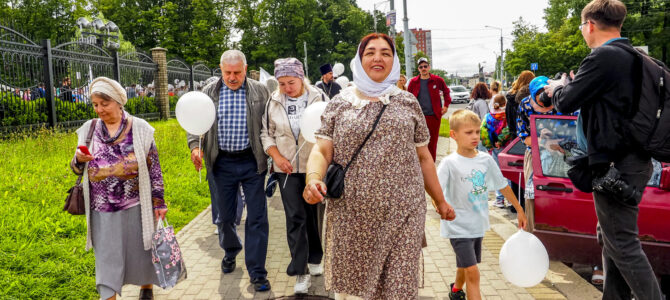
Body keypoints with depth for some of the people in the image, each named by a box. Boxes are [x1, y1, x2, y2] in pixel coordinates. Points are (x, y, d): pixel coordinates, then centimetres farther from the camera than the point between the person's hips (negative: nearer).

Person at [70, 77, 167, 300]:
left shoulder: (139, 128, -5)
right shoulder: (88, 131, 3)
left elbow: (154, 167, -3)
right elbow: (77, 169, 10)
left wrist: (159, 202, -5)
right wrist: (79, 160, -14)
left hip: (136, 206, -1)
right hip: (102, 209, 2)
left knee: (140, 250, 14)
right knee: (106, 257, 6)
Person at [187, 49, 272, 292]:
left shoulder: (260, 91, 0)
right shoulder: (208, 92, 3)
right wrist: (195, 146, -11)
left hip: (252, 162, -2)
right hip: (221, 163, 2)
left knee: (256, 217, -1)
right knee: (224, 216, 14)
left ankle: (257, 272, 9)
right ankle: (230, 252, 43)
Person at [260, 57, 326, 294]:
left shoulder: (318, 97, -5)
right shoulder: (273, 102, 1)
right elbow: (266, 134, 7)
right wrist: (277, 156, -8)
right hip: (287, 168, 1)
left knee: (314, 214, 12)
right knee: (295, 217, -2)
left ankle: (314, 259, 32)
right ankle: (301, 271, 5)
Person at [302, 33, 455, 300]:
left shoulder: (408, 103, 10)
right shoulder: (339, 104, 7)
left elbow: (423, 157, 14)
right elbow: (321, 150, 0)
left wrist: (440, 201, 15)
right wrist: (314, 178, -21)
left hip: (402, 213, 0)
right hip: (351, 215, 0)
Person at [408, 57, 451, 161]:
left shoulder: (437, 80, 2)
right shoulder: (413, 82, 4)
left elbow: (446, 92, 17)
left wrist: (446, 105, 8)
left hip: (434, 116, 0)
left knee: (433, 142, 5)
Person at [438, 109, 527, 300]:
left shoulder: (486, 160, -1)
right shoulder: (449, 163, -16)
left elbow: (503, 186, 9)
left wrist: (519, 210, 15)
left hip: (478, 224, 6)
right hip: (458, 226, -6)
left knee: (464, 266, 24)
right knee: (472, 272, -12)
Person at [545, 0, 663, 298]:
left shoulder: (603, 57, -18)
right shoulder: (633, 58, 12)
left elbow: (566, 102, -14)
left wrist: (556, 88, 6)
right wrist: (572, 87, 17)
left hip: (615, 165, -10)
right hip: (633, 160, 10)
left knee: (623, 244, -3)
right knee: (612, 237, 18)